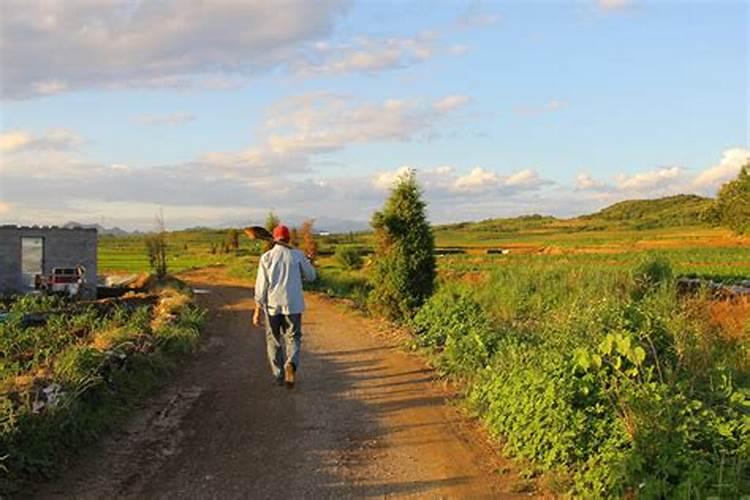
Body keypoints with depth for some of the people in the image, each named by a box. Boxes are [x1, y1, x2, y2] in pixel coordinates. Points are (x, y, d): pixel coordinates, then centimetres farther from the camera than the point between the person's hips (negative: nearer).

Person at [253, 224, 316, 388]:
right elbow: (311, 276, 8)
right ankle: (291, 365, -19)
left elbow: (261, 285, -6)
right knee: (292, 339, 10)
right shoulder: (297, 255, -3)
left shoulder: (266, 257, -3)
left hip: (272, 305, 0)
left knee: (274, 341, 17)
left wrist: (257, 310, -1)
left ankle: (279, 376, 20)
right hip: (293, 305, 0)